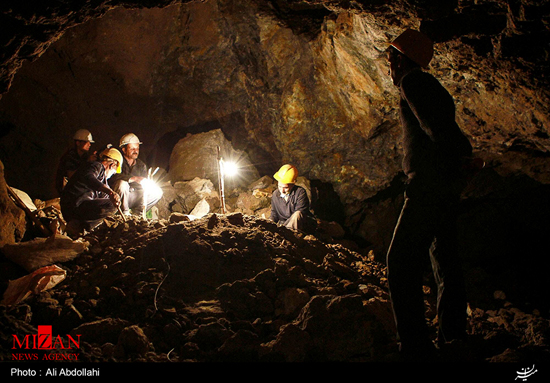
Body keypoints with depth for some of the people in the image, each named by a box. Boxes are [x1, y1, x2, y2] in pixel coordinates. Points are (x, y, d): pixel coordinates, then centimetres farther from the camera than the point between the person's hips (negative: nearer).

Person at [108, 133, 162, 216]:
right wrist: (135, 179, -35)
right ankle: (124, 213, -18)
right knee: (122, 183, -36)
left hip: (135, 196, 6)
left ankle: (136, 211, -4)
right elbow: (113, 177, -32)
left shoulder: (141, 165, 8)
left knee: (158, 192, -4)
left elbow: (145, 183, 4)